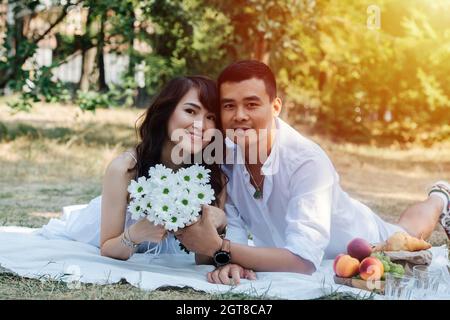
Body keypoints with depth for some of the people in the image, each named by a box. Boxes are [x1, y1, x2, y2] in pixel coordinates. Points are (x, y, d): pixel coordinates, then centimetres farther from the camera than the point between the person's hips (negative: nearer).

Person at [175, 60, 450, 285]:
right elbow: (234, 228, -23)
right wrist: (231, 260, -46)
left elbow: (304, 260, -52)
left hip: (361, 244, -3)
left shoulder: (308, 162, -45)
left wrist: (219, 249, -54)